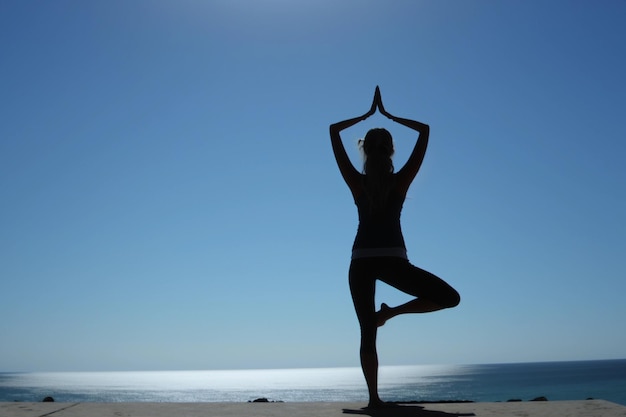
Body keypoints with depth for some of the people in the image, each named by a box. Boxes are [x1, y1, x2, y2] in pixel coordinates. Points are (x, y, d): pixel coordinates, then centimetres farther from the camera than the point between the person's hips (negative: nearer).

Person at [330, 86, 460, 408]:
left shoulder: (356, 182, 3)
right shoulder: (401, 181, 2)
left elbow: (334, 131, 10)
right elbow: (424, 131, 9)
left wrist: (367, 115, 19)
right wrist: (388, 115, 15)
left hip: (361, 261, 2)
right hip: (393, 260, -2)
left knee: (367, 334, 7)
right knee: (449, 297, 10)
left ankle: (374, 397, 0)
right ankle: (390, 312, -1)